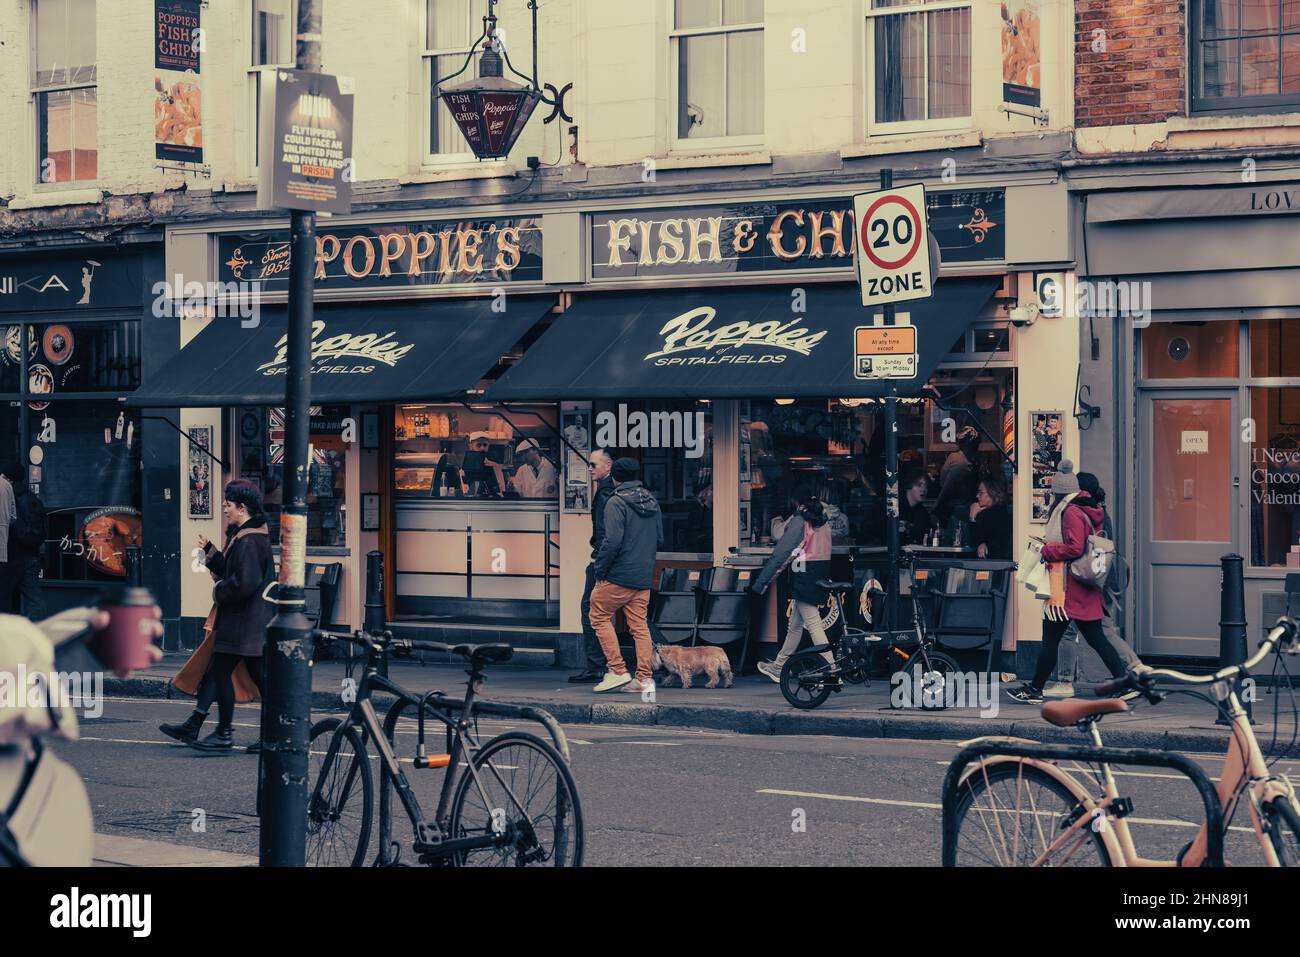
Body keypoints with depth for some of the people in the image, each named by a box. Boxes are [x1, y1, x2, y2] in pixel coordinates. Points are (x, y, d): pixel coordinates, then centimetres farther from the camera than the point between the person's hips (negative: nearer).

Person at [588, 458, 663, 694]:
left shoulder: (617, 502, -12)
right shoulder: (652, 502, 11)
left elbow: (612, 541, -20)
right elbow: (660, 539, 16)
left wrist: (600, 571, -11)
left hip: (619, 576, -7)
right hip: (644, 577, 7)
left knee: (600, 616, 6)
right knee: (639, 625, 10)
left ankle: (618, 671, 0)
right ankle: (644, 678, 6)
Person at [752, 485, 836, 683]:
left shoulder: (799, 521, -10)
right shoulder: (823, 520, 14)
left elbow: (782, 552, -13)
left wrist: (761, 581, -11)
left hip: (805, 576, -8)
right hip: (821, 575, 8)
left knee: (813, 625, -7)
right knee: (795, 624, 18)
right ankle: (778, 667, 28)